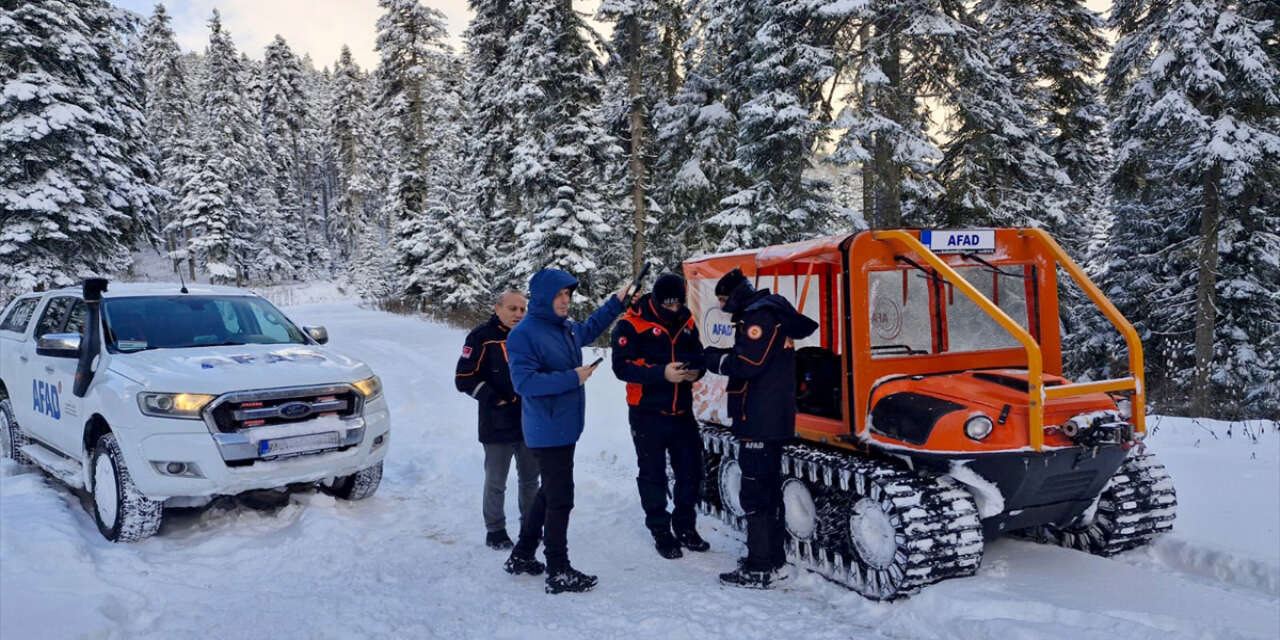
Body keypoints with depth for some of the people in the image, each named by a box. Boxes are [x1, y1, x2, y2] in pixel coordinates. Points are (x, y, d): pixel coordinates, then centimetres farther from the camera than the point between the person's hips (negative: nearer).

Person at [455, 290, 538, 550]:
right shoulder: (482, 337, -7)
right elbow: (464, 378, -8)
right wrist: (494, 399, -15)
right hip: (498, 425, -4)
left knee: (530, 479, 14)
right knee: (496, 481, 4)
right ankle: (495, 529, 18)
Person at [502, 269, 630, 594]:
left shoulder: (567, 329, 10)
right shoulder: (524, 334, -16)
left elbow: (589, 329, 33)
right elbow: (524, 382, -24)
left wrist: (616, 302, 30)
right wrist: (573, 378, -23)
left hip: (565, 428, 10)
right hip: (548, 431, -10)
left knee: (548, 494, 18)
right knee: (560, 499, -4)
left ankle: (521, 556, 32)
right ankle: (559, 573, 6)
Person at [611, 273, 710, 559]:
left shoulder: (686, 322, 6)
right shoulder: (632, 324, -11)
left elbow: (699, 354, 14)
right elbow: (622, 366, -19)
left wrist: (696, 370, -10)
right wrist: (662, 373, -30)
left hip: (682, 412, 5)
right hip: (648, 413, -5)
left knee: (691, 471, 10)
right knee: (653, 475, 6)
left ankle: (684, 527, 29)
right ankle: (661, 532, 21)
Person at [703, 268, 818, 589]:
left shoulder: (759, 316, -14)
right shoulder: (768, 312, 19)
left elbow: (749, 363, -22)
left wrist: (717, 360, -6)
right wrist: (719, 356, 8)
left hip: (760, 421, -11)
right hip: (773, 418, 11)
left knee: (755, 493, -7)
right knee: (768, 489, 16)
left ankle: (761, 569, -2)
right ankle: (774, 560, 26)